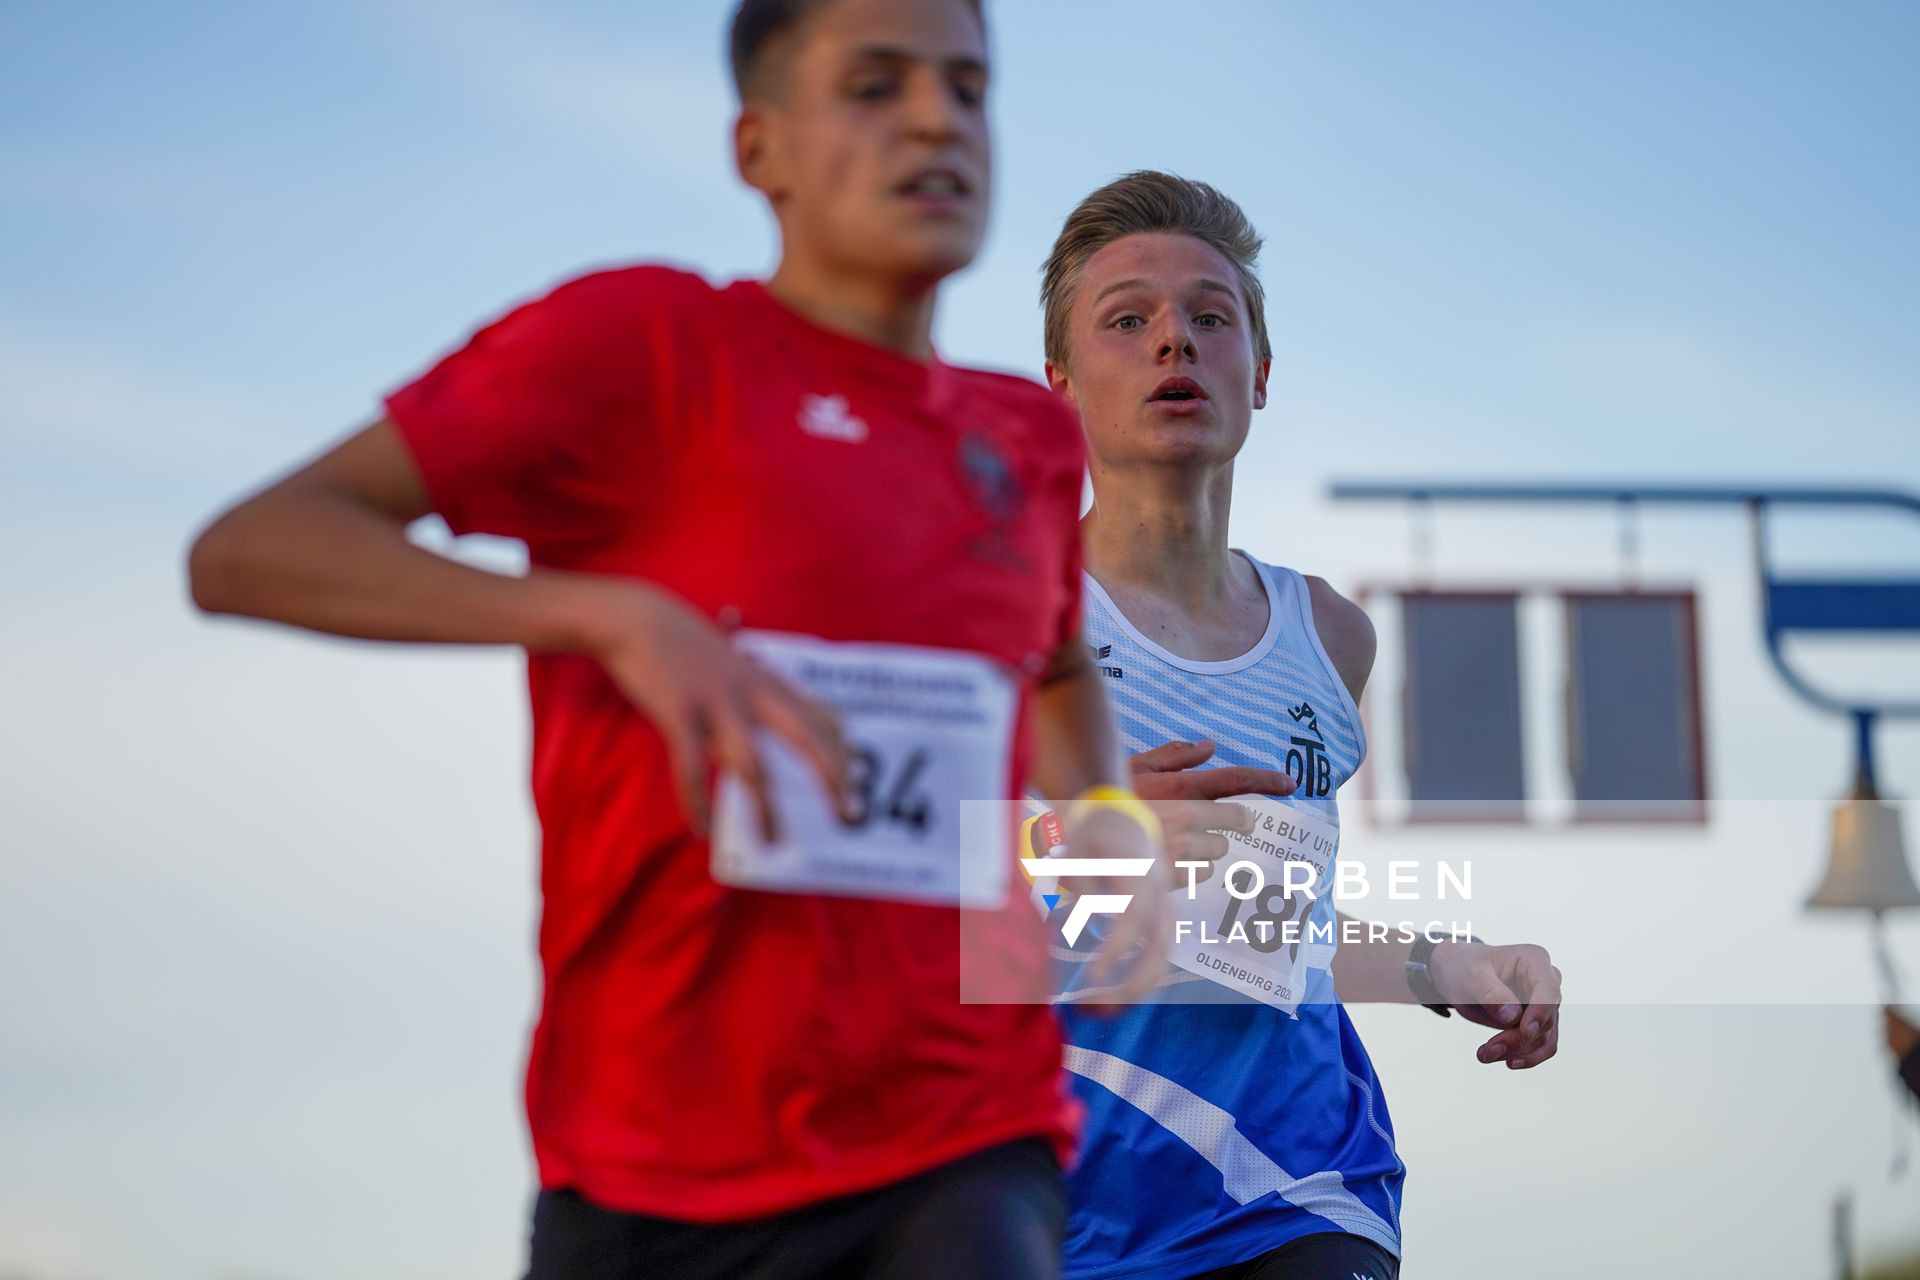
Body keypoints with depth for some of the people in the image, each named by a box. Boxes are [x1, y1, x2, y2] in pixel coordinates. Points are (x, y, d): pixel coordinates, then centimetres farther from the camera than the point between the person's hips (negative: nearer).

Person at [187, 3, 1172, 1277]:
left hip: (960, 1162, 2)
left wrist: (1114, 822, 12)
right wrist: (621, 615, -23)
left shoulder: (1025, 438, 12)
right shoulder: (641, 338, -3)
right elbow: (245, 551, -11)